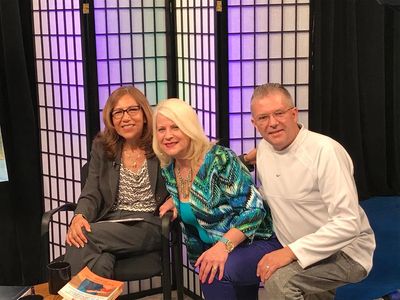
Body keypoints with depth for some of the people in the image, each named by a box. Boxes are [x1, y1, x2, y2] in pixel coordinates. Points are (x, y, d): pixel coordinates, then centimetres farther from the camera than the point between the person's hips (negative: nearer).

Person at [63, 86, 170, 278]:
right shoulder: (101, 148, 13)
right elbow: (91, 194, 7)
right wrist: (80, 217, -15)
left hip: (150, 226, -2)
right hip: (111, 223, 2)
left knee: (85, 238, -29)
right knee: (99, 264, -36)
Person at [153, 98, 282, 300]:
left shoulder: (220, 159, -20)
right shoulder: (169, 170, 1)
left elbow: (253, 210, -23)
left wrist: (223, 245, -34)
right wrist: (174, 200, 0)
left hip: (255, 242, -7)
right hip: (213, 249, 7)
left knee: (215, 273, -31)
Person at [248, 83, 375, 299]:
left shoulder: (325, 151, -22)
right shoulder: (263, 148, 2)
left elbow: (348, 224, -27)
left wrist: (292, 251, -30)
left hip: (344, 251, -8)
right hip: (296, 253, 8)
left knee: (278, 280, -29)